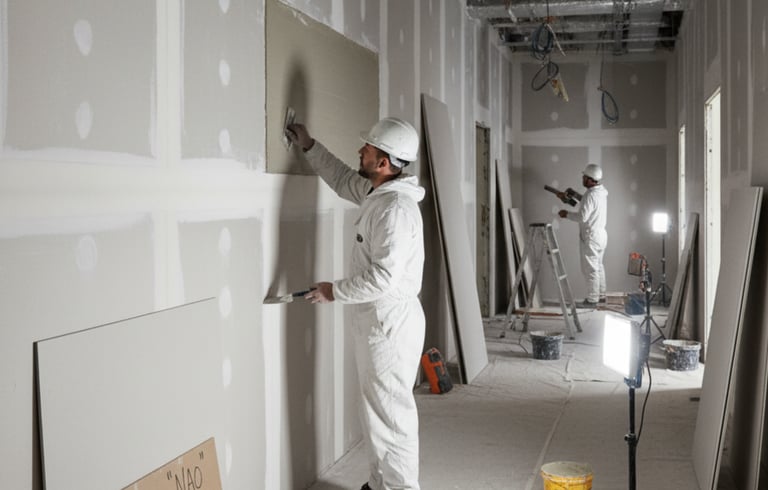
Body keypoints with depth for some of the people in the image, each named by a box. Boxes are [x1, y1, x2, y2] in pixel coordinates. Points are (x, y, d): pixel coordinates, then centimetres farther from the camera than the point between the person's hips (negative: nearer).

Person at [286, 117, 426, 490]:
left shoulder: (396, 208, -23)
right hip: (375, 318, 10)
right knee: (376, 407, 17)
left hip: (391, 322, -10)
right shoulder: (376, 193, 8)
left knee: (391, 410, -3)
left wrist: (335, 291, -16)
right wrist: (309, 147, 25)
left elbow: (383, 277, -27)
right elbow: (343, 179, 31)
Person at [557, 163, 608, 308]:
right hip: (601, 234, 10)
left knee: (590, 269, -2)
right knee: (598, 266, 19)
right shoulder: (602, 191, 6)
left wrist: (566, 214, -11)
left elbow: (582, 216, -26)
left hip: (591, 237, -10)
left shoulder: (590, 195, -24)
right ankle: (601, 295, 28)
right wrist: (567, 196, 16)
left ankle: (592, 300, 4)